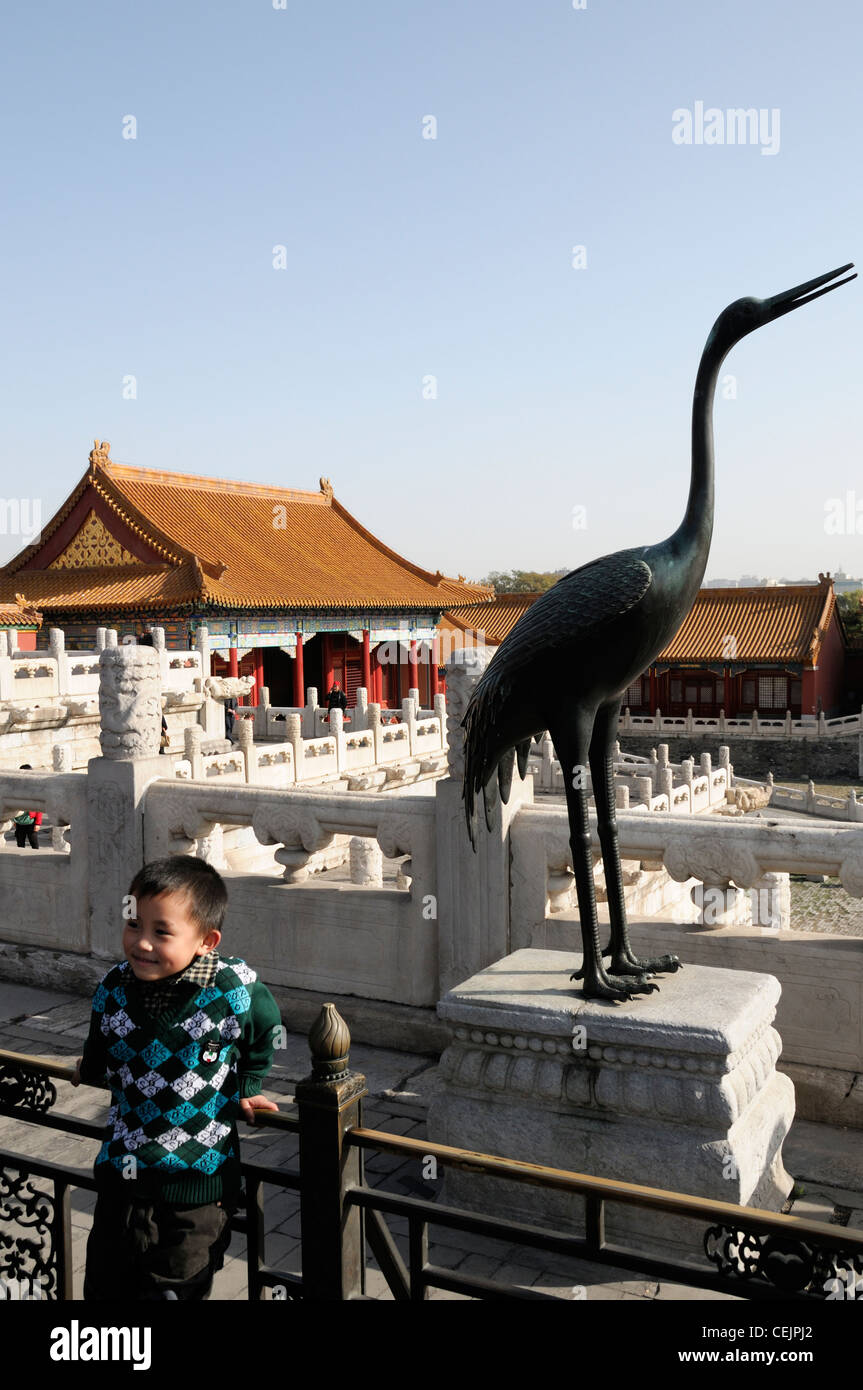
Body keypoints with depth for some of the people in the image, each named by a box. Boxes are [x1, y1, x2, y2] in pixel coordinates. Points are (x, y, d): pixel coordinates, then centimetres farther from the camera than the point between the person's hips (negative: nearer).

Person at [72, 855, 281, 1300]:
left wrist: (245, 1089, 6)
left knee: (176, 1286, 12)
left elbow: (265, 1031, 3)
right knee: (103, 1286, 17)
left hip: (199, 1184, -3)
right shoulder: (113, 989, -10)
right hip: (121, 1174, 4)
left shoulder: (235, 988, -20)